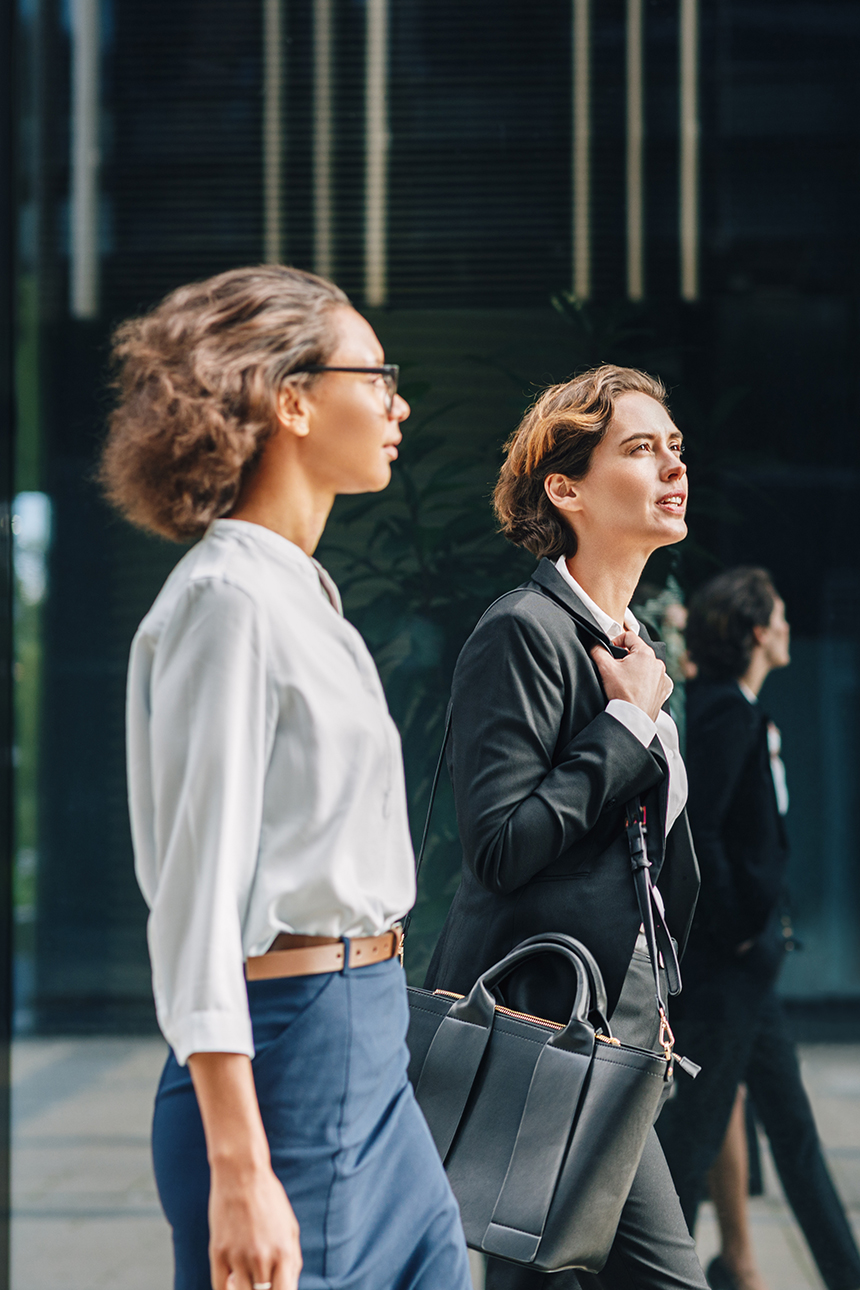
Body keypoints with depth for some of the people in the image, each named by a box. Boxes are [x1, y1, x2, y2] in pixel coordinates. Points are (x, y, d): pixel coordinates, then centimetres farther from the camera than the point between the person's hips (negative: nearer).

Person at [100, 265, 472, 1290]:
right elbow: (198, 889, -19)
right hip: (288, 1055, -9)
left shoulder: (301, 593, 16)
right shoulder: (229, 599, -13)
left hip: (367, 1054, 9)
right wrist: (239, 1169, -23)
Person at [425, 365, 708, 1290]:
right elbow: (499, 846, -20)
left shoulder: (627, 644, 18)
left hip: (604, 1026, 9)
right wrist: (632, 720, -13)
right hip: (545, 1029, -9)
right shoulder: (524, 633, -12)